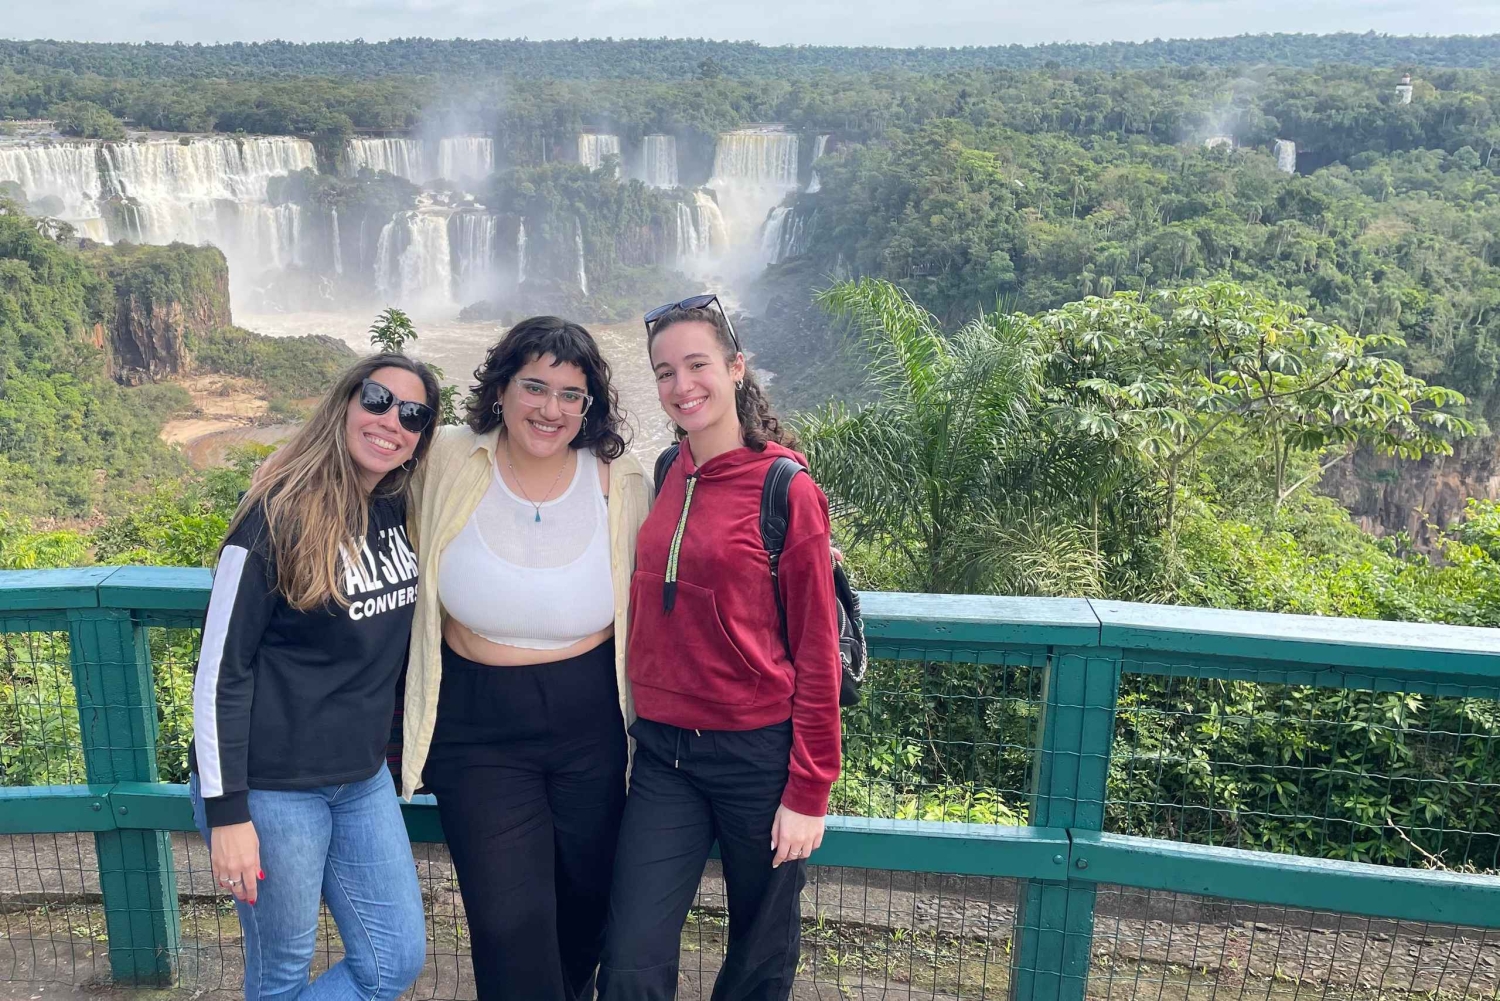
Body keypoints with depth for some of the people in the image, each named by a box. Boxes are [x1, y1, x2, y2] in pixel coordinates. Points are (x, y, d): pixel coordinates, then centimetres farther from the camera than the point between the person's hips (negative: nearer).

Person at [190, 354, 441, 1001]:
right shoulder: (279, 515, -16)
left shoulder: (403, 510, 1)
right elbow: (221, 670, -14)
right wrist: (226, 813, -14)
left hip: (363, 778, 6)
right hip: (271, 785, -6)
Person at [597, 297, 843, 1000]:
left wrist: (809, 792, -10)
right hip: (663, 752, 4)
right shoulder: (663, 475, 5)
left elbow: (816, 653, -9)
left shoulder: (787, 490, -11)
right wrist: (640, 718, 11)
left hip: (755, 752, -4)